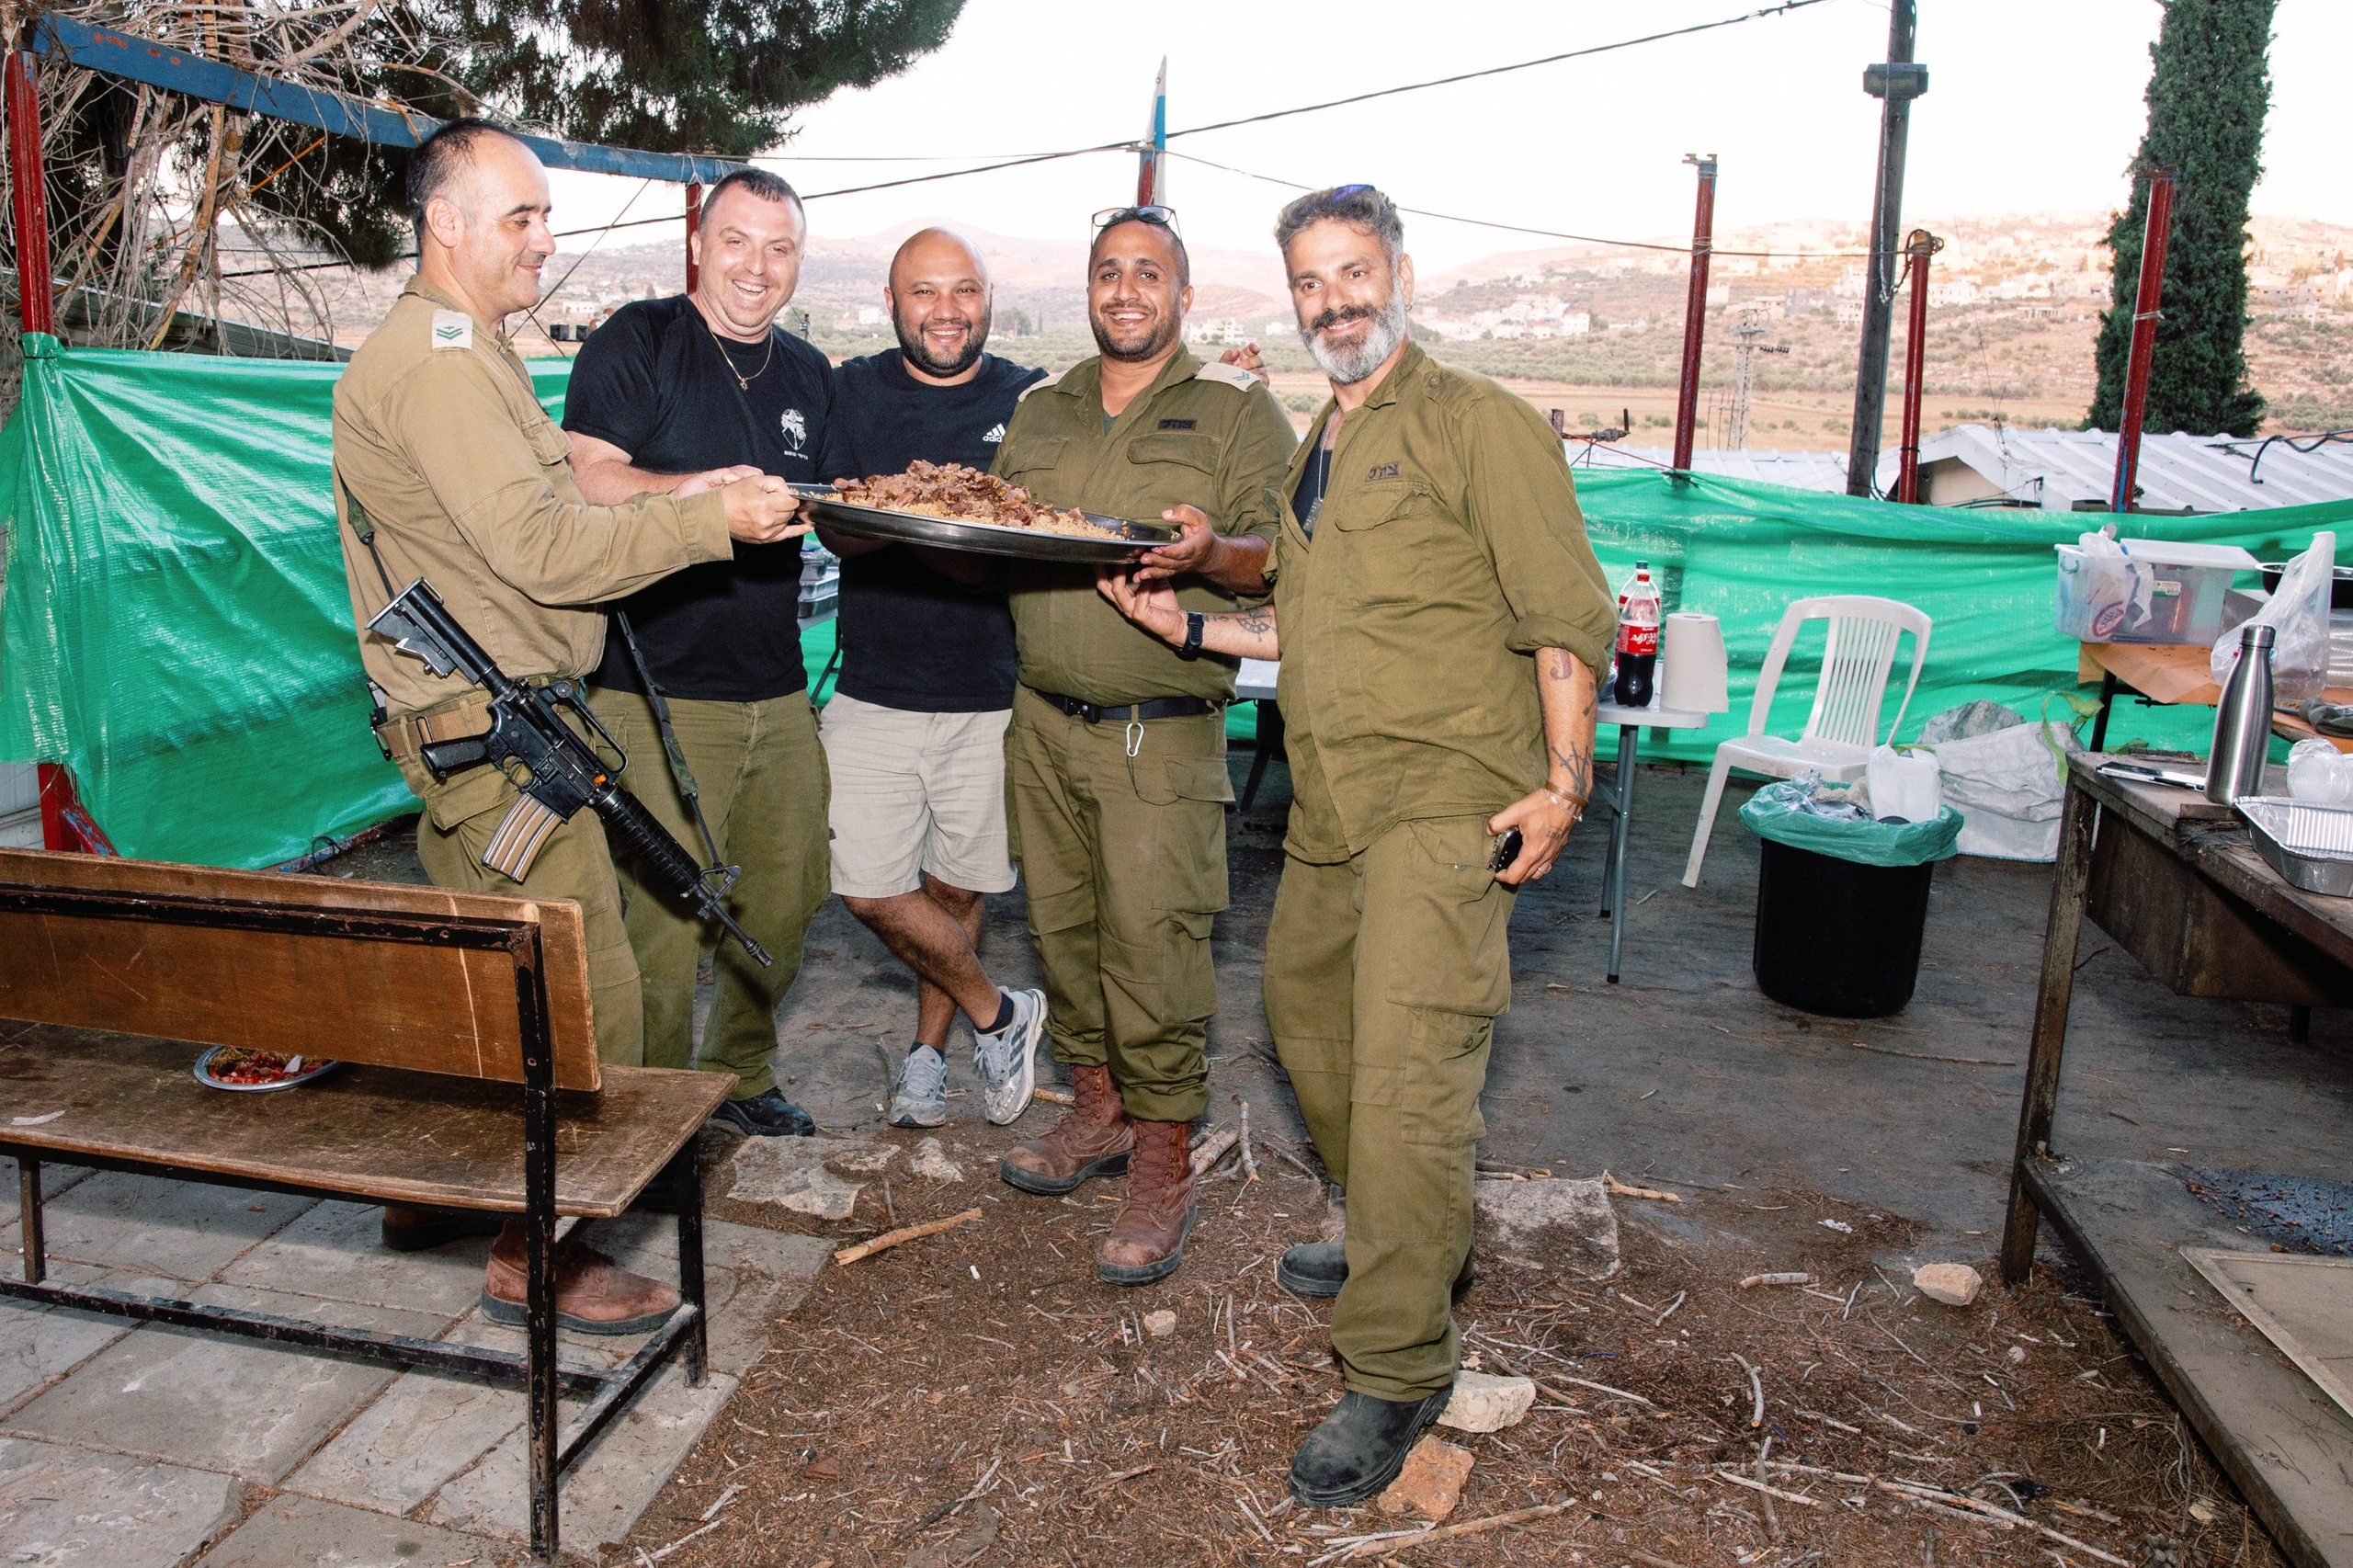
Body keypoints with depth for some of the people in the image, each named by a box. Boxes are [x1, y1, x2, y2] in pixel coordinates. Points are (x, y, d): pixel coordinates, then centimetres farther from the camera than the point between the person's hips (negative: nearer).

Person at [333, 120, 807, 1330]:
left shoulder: (465, 353, 19)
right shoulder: (438, 361, -16)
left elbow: (543, 501, 17)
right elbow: (538, 547, -22)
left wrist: (681, 495, 6)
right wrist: (707, 522, -17)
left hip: (463, 722, 11)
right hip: (492, 727, -11)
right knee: (582, 993, -7)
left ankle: (436, 1188, 35)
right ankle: (535, 1256, 5)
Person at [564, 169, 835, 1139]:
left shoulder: (808, 375, 16)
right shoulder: (636, 341, -2)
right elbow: (586, 479, -12)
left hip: (778, 693, 6)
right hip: (660, 694, -6)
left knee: (783, 905, 14)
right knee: (664, 921, -3)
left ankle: (741, 1077, 34)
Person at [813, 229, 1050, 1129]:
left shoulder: (1028, 399, 1)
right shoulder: (855, 391, 4)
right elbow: (835, 532, -5)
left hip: (990, 693, -1)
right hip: (875, 688, 1)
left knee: (956, 888, 11)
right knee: (871, 892, -3)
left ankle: (928, 1051, 32)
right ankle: (998, 1017, 18)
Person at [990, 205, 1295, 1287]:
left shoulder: (1236, 409, 3)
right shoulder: (1038, 410, 17)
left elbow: (1284, 555, -4)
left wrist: (1209, 555, -24)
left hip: (1164, 733, -5)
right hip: (1044, 720, 5)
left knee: (1153, 943, -5)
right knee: (1061, 924, 12)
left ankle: (1163, 1167, 8)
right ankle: (1097, 1109, 31)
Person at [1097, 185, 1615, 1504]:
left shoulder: (1479, 425, -5)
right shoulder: (1317, 450, 20)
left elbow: (1565, 615, -9)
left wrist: (1562, 779, -16)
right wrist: (1190, 625, 16)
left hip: (1449, 806, -9)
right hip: (1331, 810, 9)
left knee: (1406, 1075, -12)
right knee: (1306, 1020, 19)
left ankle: (1397, 1369, 3)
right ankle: (1421, 1242, 40)